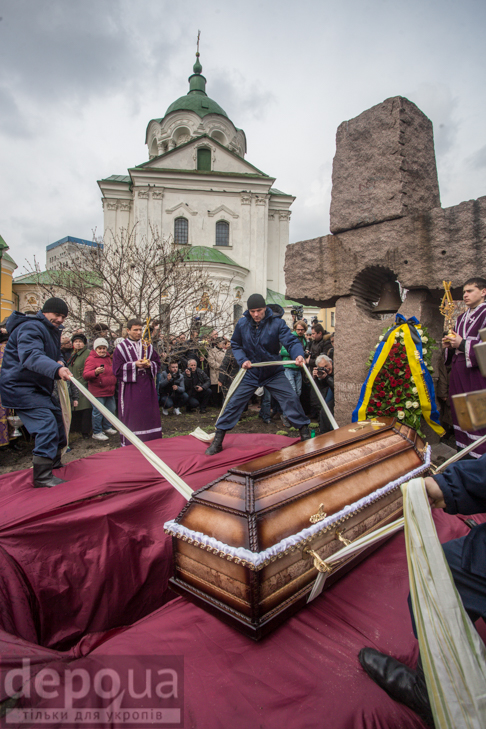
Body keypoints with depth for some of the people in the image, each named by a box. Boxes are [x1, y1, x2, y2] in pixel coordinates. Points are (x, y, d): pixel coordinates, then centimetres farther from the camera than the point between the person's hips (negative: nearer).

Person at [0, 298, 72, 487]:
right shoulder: (31, 328, -18)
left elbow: (54, 355, 23)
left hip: (39, 387, 11)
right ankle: (43, 478, -17)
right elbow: (30, 355, -36)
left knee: (56, 419, 19)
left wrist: (61, 362, -2)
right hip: (20, 387, -11)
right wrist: (56, 369, -53)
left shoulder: (52, 331, 16)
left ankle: (54, 465, 37)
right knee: (46, 424, -21)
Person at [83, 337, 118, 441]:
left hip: (109, 391, 8)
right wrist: (96, 372, -34)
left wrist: (114, 382, 22)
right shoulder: (91, 359, -9)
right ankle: (96, 432, 7)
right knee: (98, 412, -5)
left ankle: (107, 428, 31)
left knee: (111, 409, 14)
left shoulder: (108, 358, 17)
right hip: (98, 391, -8)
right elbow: (85, 375, -19)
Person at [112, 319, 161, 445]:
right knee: (131, 416, -2)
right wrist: (134, 365, -17)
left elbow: (158, 363, 12)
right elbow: (117, 369, -6)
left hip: (147, 387, 4)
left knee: (149, 415, 6)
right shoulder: (121, 348, 0)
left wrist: (150, 364, -9)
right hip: (130, 389, -3)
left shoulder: (148, 346, 12)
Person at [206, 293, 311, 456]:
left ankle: (305, 434, 9)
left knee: (291, 399, -11)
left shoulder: (277, 323, -14)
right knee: (234, 404, 0)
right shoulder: (242, 324, -6)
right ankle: (217, 441, 11)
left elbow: (291, 341, -23)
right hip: (250, 373, 1)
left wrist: (298, 355, -45)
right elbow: (235, 345, 7)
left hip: (274, 372, -1)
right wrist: (242, 360, -11)